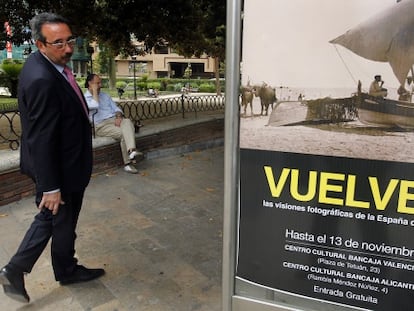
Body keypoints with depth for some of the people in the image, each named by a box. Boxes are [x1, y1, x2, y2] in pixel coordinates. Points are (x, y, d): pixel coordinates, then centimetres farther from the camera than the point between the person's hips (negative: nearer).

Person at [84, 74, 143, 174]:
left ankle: (132, 150, -48)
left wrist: (118, 116, -6)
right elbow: (95, 105, -18)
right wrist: (95, 90, -5)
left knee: (127, 122, -32)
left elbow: (116, 108, 17)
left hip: (114, 120, 5)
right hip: (102, 125, -5)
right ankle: (128, 163, -26)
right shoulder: (85, 98, 4)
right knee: (123, 133, -30)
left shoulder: (105, 95, 25)